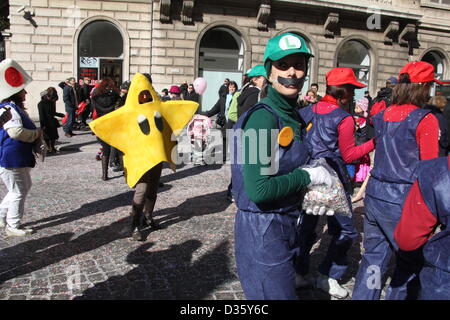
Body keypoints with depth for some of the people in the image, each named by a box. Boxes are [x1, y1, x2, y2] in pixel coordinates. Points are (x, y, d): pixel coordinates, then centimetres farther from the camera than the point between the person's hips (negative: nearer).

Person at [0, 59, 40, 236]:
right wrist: (37, 134, -17)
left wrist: (35, 134, 11)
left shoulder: (16, 108, 14)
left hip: (19, 159, 11)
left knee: (23, 187, 21)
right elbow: (16, 131, -32)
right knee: (18, 192, 0)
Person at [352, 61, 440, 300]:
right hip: (402, 200, -6)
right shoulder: (425, 119, -11)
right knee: (410, 262, 12)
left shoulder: (381, 116, 6)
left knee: (374, 256, 16)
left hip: (375, 194, 6)